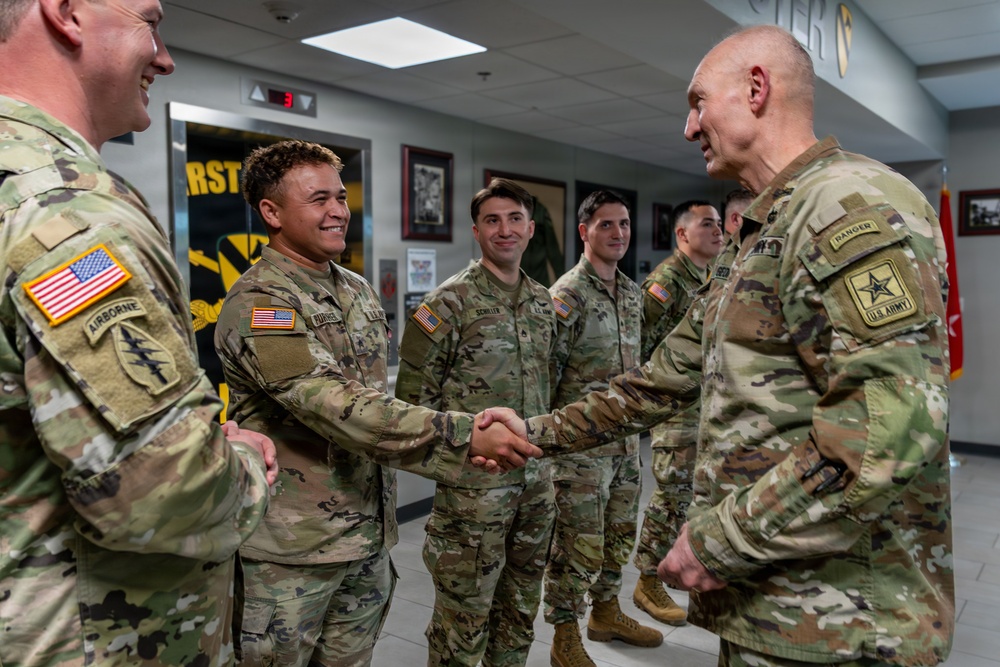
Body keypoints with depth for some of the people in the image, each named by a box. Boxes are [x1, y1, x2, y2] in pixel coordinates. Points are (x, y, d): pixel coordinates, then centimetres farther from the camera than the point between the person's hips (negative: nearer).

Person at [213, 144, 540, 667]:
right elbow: (340, 407, -28)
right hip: (291, 546, -7)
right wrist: (465, 436, -31)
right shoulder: (257, 304, -17)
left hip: (368, 536, 7)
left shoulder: (358, 291, 9)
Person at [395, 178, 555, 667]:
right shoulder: (449, 303, -12)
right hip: (473, 484, -6)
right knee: (465, 612, 6)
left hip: (535, 479, 6)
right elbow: (414, 396, -10)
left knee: (521, 604, 19)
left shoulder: (542, 301, 8)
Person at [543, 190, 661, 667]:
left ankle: (606, 613, 38)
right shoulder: (567, 295, -14)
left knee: (619, 534, 19)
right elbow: (545, 370, -14)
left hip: (625, 437, 8)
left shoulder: (630, 291, 10)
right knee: (578, 544, 2)